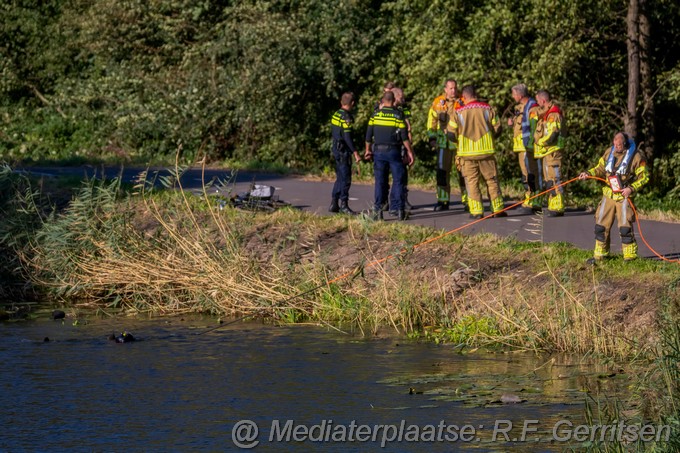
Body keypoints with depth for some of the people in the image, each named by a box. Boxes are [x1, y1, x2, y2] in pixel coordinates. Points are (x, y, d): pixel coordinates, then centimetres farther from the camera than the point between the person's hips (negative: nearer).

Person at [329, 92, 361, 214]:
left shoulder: (336, 115, 10)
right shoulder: (346, 117, -17)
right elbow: (347, 137, -22)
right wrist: (355, 153, -20)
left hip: (336, 149, 9)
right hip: (343, 151, -9)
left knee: (340, 178, 15)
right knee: (345, 179, -5)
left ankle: (334, 204, 17)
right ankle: (344, 205, -4)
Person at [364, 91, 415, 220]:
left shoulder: (375, 115, 2)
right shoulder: (398, 115, -5)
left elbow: (368, 135, 4)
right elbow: (404, 136, -7)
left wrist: (368, 150, 17)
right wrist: (410, 152, 0)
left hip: (378, 151, 2)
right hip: (393, 151, -2)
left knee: (380, 182, 5)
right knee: (398, 181, 3)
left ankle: (378, 210, 1)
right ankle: (400, 210, -1)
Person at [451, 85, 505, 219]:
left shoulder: (459, 112, -3)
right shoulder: (487, 109, 1)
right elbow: (497, 128, 3)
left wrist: (459, 141, 18)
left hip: (467, 152, -1)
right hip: (486, 151, 1)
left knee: (472, 181, 4)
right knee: (492, 180, 10)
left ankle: (476, 211, -1)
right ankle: (498, 209, 11)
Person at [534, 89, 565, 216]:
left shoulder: (553, 114, -15)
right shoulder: (545, 114, 17)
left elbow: (551, 135, -22)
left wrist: (540, 142, -9)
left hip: (553, 152, -11)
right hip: (547, 152, 11)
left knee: (554, 180, -11)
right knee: (548, 181, 14)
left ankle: (557, 208, -11)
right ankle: (552, 206, 20)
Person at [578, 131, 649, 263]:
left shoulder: (635, 157, -10)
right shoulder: (609, 152, 5)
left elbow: (644, 177, -6)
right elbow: (600, 169, 17)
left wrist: (631, 188, -17)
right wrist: (588, 173, -1)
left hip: (624, 197, -5)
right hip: (608, 195, 5)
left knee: (625, 227, -10)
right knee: (601, 225, 8)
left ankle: (630, 257, 0)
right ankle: (600, 254, 20)